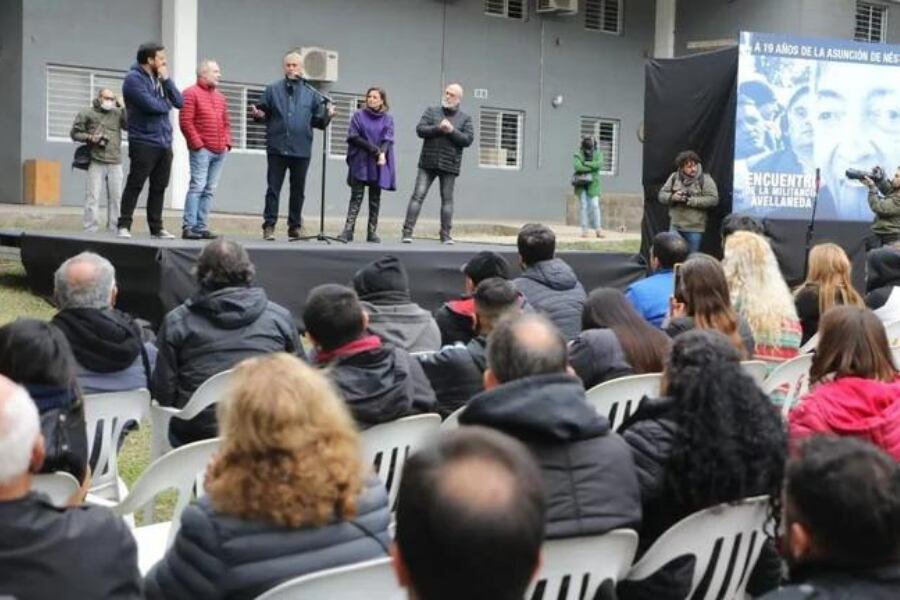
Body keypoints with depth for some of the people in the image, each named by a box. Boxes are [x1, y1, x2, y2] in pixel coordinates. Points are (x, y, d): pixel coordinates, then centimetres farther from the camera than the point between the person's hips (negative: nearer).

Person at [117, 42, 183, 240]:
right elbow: (150, 105, -20)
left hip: (164, 143, 7)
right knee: (135, 186, -5)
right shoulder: (134, 78, -7)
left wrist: (166, 79, -3)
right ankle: (124, 226, 0)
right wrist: (166, 104, 0)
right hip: (144, 143, -7)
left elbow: (179, 102, 6)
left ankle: (156, 228, 14)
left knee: (159, 187, 9)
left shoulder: (159, 79, 16)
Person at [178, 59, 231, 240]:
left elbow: (226, 123, 23)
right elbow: (185, 121, -8)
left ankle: (201, 227, 6)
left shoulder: (220, 97, 20)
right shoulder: (191, 93, -2)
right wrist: (197, 144, -12)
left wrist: (227, 143, 9)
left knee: (209, 190, 5)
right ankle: (188, 227, -10)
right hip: (202, 150, -7)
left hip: (220, 151, 7)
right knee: (197, 187, -11)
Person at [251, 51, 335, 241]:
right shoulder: (272, 90, 6)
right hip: (277, 148, -1)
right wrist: (257, 114, -14)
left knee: (298, 190, 7)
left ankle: (295, 227, 16)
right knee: (273, 188, 0)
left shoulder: (311, 94, 8)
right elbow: (264, 114, 7)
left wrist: (328, 116, -12)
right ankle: (269, 225, 4)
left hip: (301, 150, 1)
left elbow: (318, 121, 8)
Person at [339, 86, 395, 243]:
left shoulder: (388, 119, 8)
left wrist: (382, 153, -22)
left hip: (378, 165, 2)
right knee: (356, 197, -6)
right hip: (360, 163, -2)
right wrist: (374, 149, -12)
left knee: (375, 199, 5)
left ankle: (372, 232, 9)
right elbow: (353, 137, -4)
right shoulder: (359, 116, 4)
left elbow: (388, 139, -2)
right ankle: (348, 230, -10)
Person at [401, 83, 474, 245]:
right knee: (418, 196, -6)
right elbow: (420, 129, -2)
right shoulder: (431, 111, 10)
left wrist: (452, 131, -14)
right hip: (428, 163, 0)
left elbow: (468, 139, -3)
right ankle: (407, 232, -7)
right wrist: (438, 128, -15)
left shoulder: (465, 119, 8)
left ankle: (445, 234, 8)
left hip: (449, 165, 0)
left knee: (447, 199, 3)